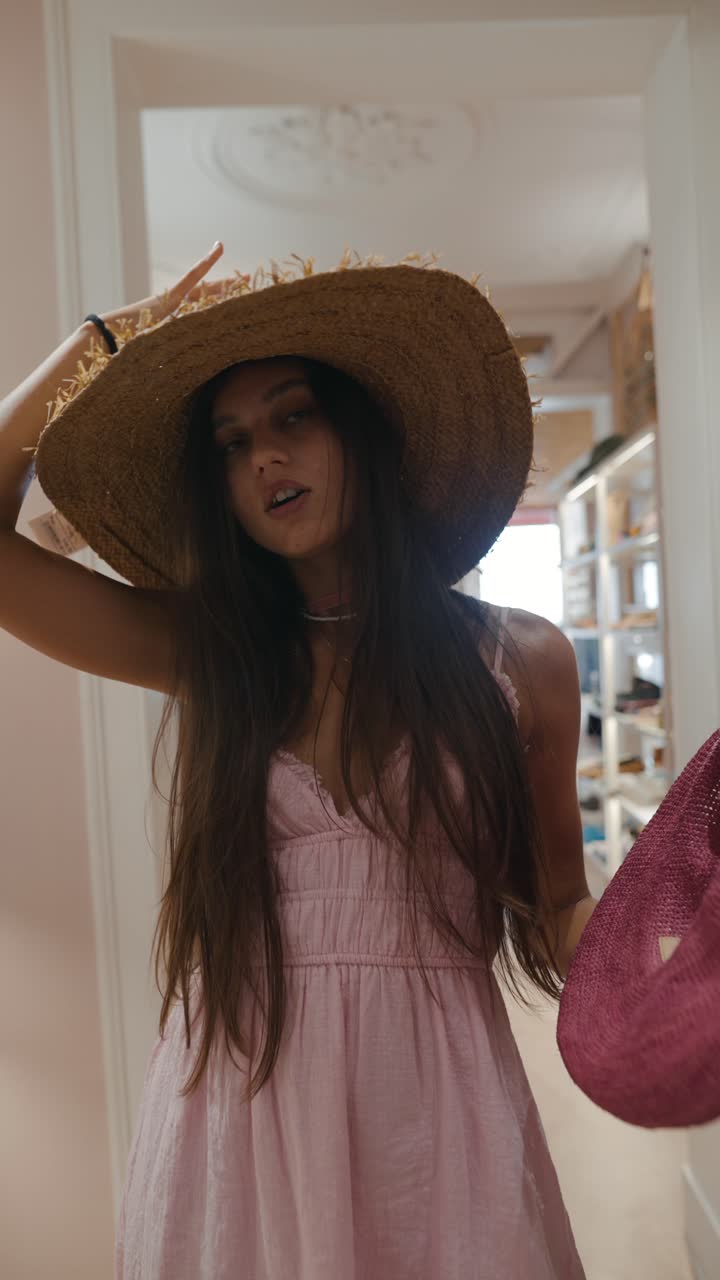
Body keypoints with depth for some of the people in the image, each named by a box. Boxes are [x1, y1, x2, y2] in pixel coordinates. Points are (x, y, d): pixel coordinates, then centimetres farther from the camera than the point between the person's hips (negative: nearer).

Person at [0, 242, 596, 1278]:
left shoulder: (521, 663, -3)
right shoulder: (202, 651, 0)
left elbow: (559, 907, 4)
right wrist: (108, 337, -2)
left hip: (438, 1103, 0)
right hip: (235, 1097, 2)